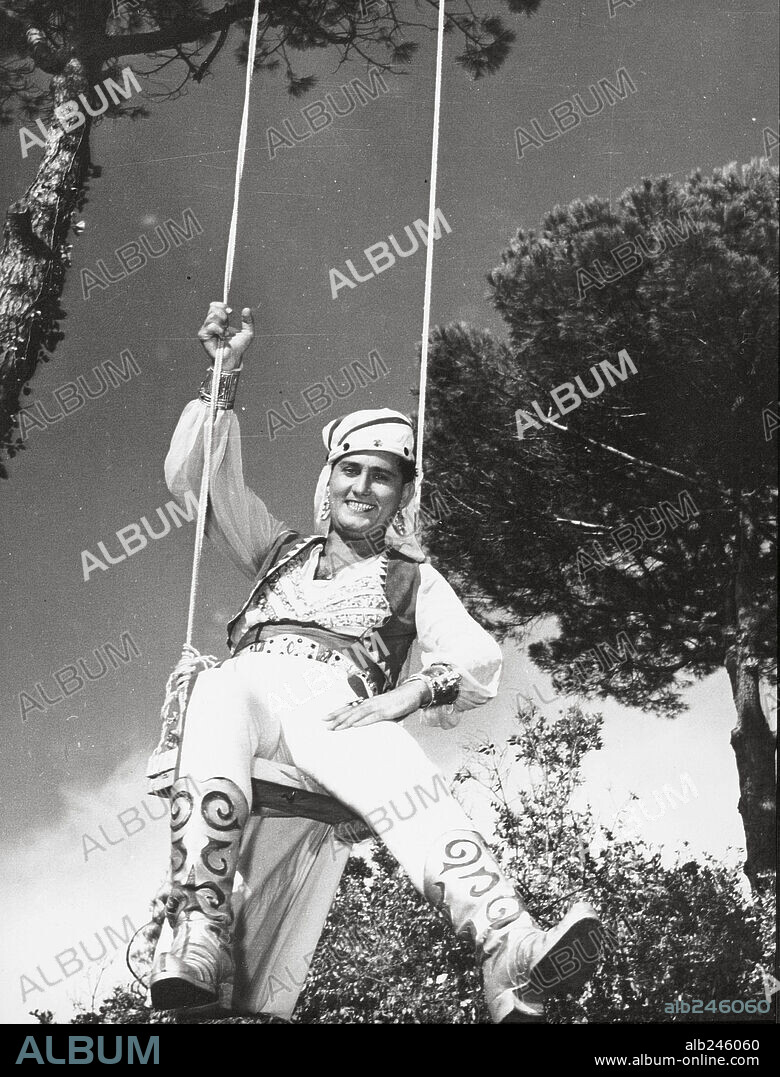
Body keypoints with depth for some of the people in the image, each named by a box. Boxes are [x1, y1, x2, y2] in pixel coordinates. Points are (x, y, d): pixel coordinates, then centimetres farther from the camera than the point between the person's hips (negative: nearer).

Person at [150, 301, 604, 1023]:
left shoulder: (414, 578, 29)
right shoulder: (282, 548, 36)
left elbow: (480, 660, 11)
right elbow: (197, 473, 29)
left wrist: (408, 693, -10)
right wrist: (226, 373, 18)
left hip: (340, 706, 0)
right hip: (252, 679, 1)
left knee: (416, 793, -35)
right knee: (222, 696, -38)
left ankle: (515, 960, -59)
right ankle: (197, 948, -53)